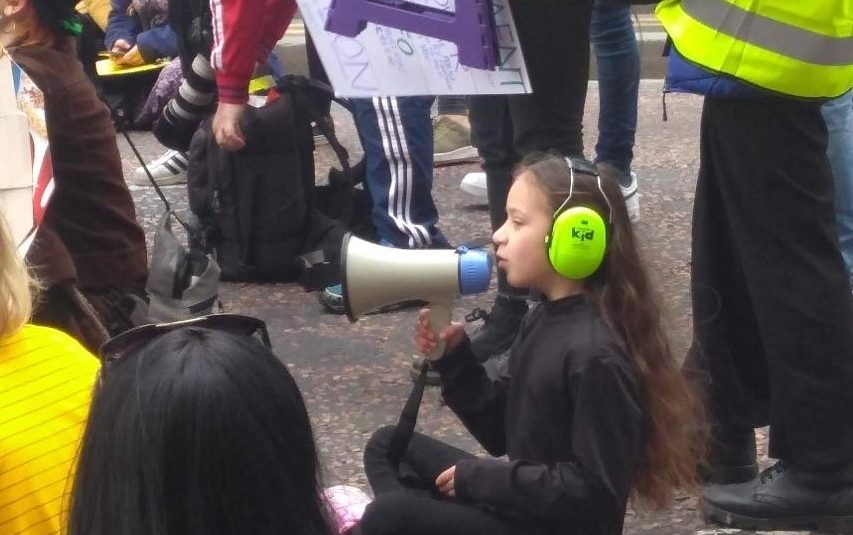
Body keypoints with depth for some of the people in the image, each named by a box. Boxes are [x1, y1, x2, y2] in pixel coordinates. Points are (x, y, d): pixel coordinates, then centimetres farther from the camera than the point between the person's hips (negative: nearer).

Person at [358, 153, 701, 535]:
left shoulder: (596, 355, -24)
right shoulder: (544, 317, 5)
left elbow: (595, 490, -24)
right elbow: (501, 432, 11)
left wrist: (478, 477, -17)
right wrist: (452, 357, -3)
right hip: (520, 500, 10)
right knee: (388, 447, 17)